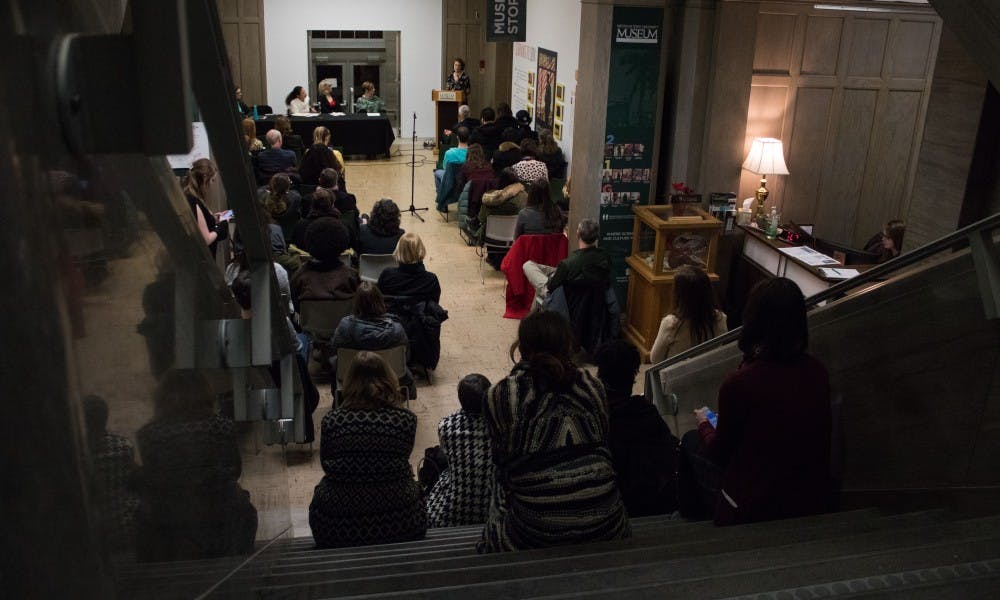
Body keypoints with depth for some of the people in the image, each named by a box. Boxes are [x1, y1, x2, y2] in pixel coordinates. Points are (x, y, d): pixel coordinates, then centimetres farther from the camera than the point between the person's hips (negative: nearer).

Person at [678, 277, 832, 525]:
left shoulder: (740, 383, -26)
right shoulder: (818, 373, -10)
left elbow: (719, 451, -9)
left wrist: (704, 423, 13)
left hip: (750, 511, -5)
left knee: (691, 441, 20)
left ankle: (691, 515, 38)